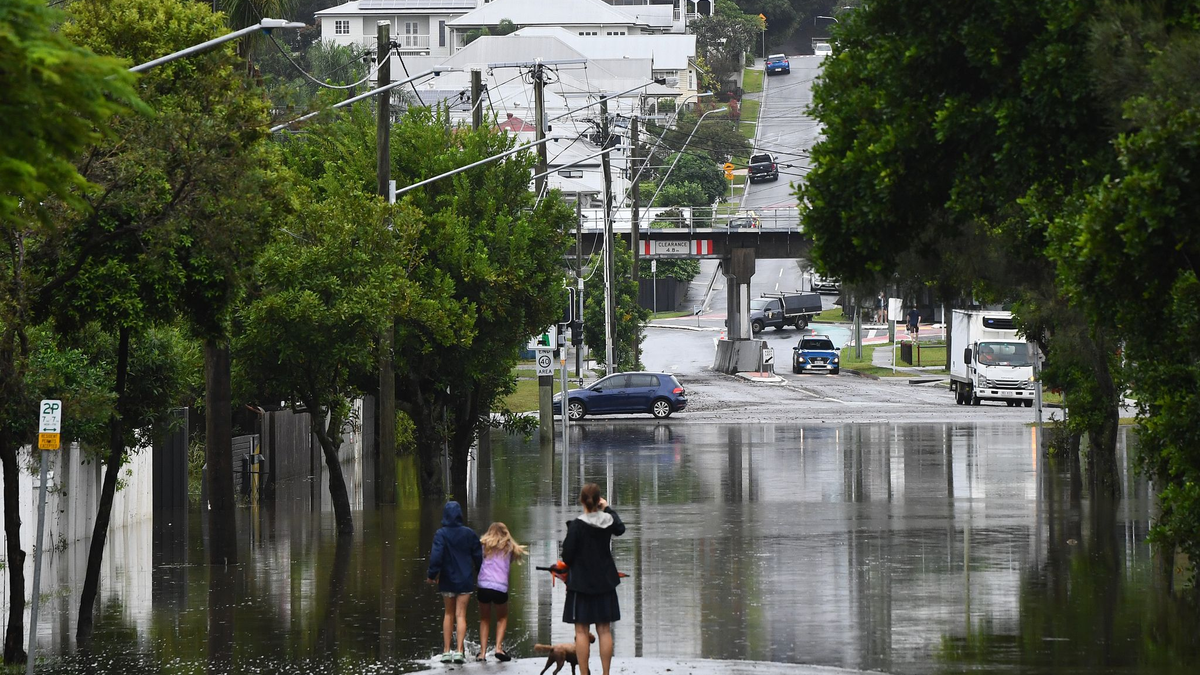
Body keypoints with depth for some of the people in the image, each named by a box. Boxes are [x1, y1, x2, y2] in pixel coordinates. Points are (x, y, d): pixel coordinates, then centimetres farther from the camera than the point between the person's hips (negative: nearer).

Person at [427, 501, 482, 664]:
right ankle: (459, 651, -12)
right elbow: (478, 556, 4)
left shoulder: (441, 534, -10)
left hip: (447, 581, 0)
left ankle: (446, 651, 13)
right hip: (465, 580, 0)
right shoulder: (469, 533, -2)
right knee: (460, 615, 1)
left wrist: (432, 574, -7)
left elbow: (436, 556, -19)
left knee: (449, 614, 14)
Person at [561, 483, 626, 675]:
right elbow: (620, 529, 22)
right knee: (604, 630, 8)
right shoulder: (608, 521, -3)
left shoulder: (576, 525, -16)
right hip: (604, 582, 4)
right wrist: (608, 508, 28)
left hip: (580, 582, -4)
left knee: (581, 631, 1)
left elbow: (567, 555, -13)